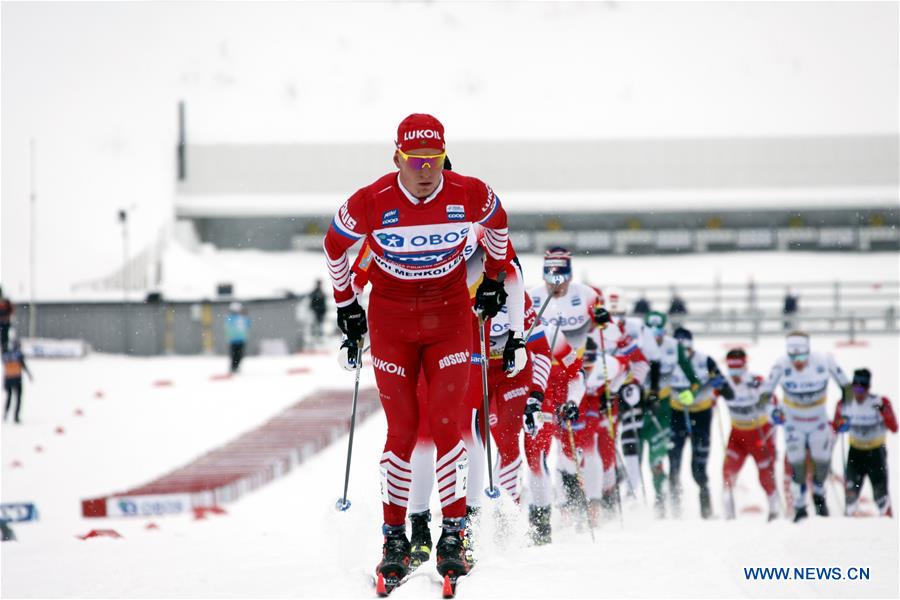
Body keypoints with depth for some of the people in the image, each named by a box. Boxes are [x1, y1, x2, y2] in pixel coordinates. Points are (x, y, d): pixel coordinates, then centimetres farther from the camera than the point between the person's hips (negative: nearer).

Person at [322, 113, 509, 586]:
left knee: (446, 426, -9)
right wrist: (346, 306, 9)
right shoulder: (371, 202, -18)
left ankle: (454, 533, 1)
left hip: (450, 319, 0)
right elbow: (335, 246, 3)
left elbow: (497, 223, 10)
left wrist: (493, 278, 18)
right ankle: (394, 537, 10)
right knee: (401, 432, -2)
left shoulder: (470, 195, -15)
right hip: (391, 322, 0)